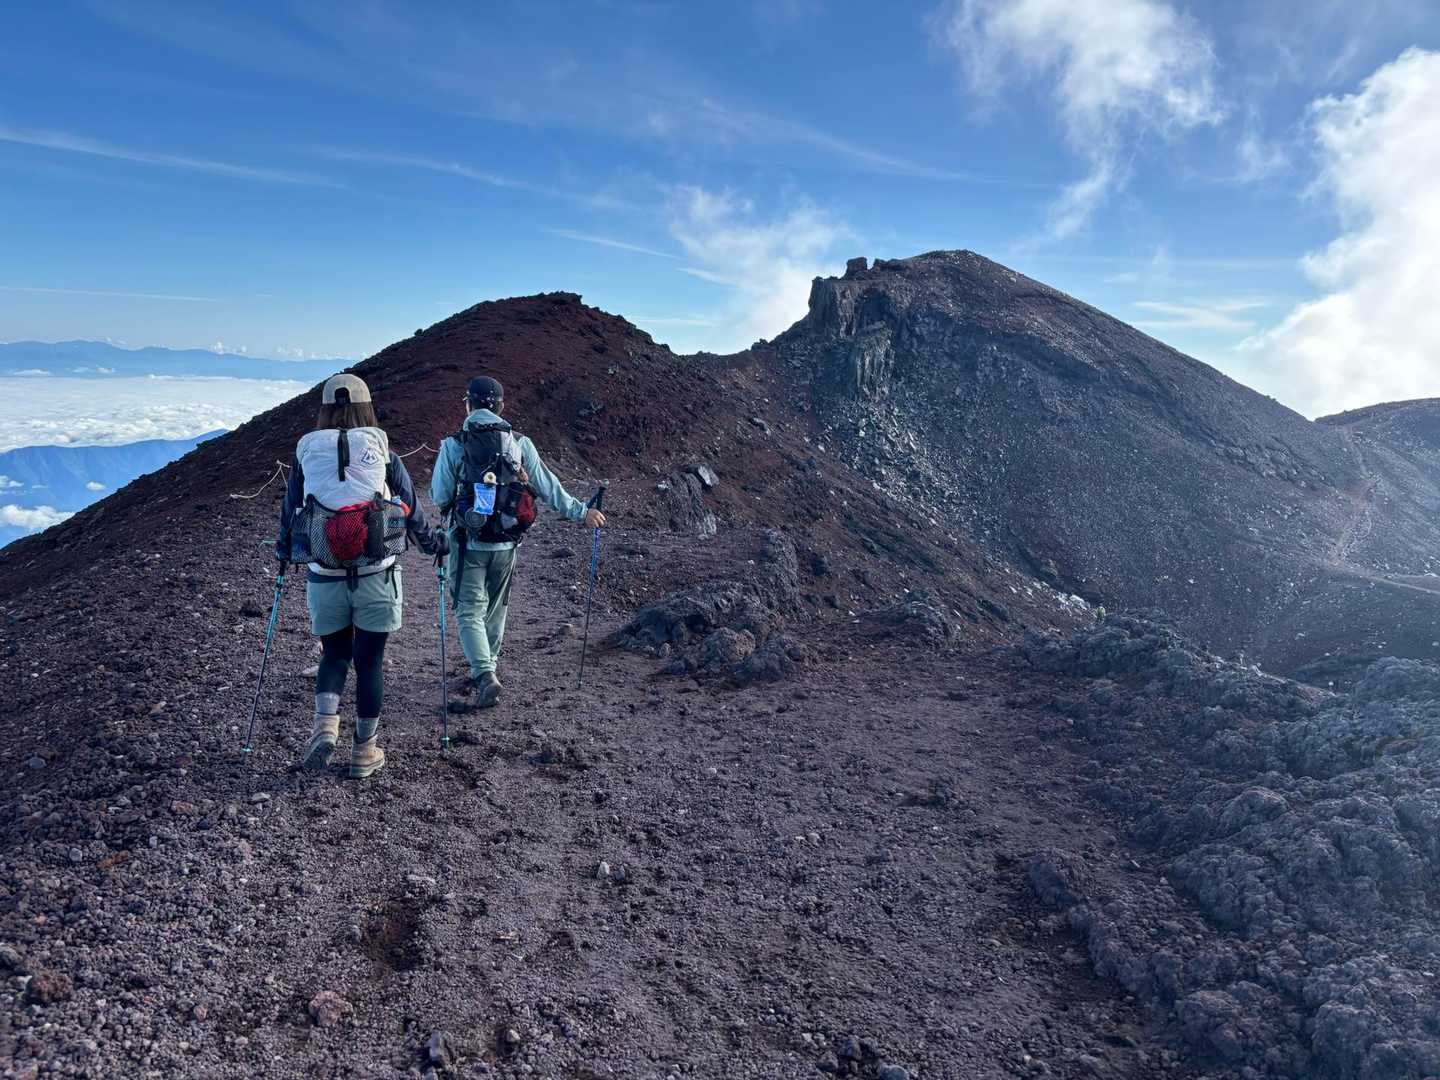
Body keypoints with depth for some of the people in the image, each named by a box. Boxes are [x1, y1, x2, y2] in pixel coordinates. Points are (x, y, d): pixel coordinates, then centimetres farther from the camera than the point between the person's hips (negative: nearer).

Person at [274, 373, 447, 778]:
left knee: (334, 655, 19)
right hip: (376, 578, -1)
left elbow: (289, 513, 14)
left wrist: (283, 551, 33)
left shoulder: (305, 454, 3)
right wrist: (437, 543, 23)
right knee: (369, 661, 9)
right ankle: (365, 751, 17)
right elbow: (412, 512, 5)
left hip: (325, 579, 2)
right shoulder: (383, 454, -3)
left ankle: (325, 723, -3)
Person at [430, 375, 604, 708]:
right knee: (496, 608, 20)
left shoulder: (453, 445, -8)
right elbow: (549, 487, -1)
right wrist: (581, 512, 8)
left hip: (467, 544, -3)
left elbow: (439, 498, -4)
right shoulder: (519, 443, -2)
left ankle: (485, 674, -14)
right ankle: (487, 667, 34)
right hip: (506, 545, 3)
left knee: (470, 611, 4)